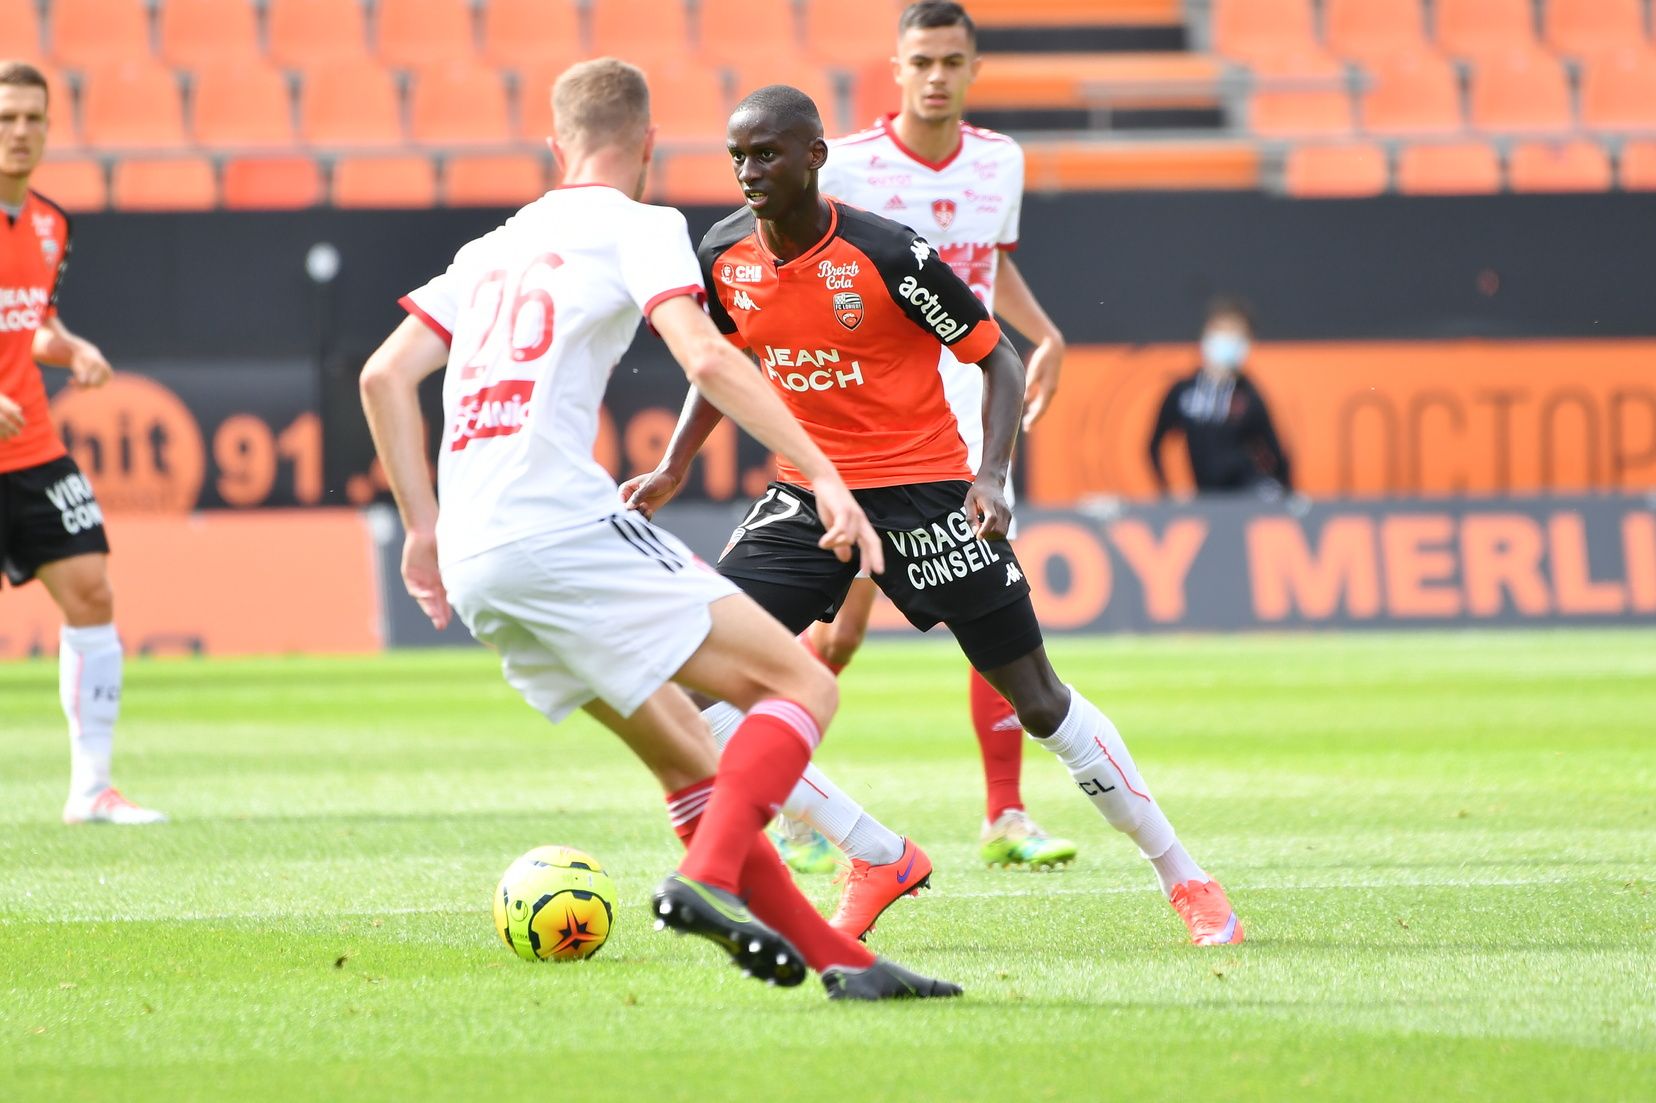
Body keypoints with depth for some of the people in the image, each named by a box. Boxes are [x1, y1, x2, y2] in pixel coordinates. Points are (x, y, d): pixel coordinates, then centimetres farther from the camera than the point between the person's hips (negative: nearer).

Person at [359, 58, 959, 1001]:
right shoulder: (636, 227, 4)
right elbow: (706, 359, -12)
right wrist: (825, 475, -15)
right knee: (804, 687, -5)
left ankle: (840, 959, 10)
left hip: (471, 567, 8)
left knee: (685, 749, 15)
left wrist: (424, 526, 24)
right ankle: (707, 881, -26)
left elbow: (384, 374, 21)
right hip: (563, 526, -8)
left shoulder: (495, 248, 25)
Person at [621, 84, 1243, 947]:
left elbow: (994, 357, -9)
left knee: (1038, 700, 0)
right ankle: (880, 861, 0)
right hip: (808, 492, 5)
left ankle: (1185, 880, 16)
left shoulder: (889, 255, -19)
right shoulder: (725, 257, -4)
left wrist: (993, 475, -23)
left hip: (924, 489, -5)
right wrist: (673, 469, 5)